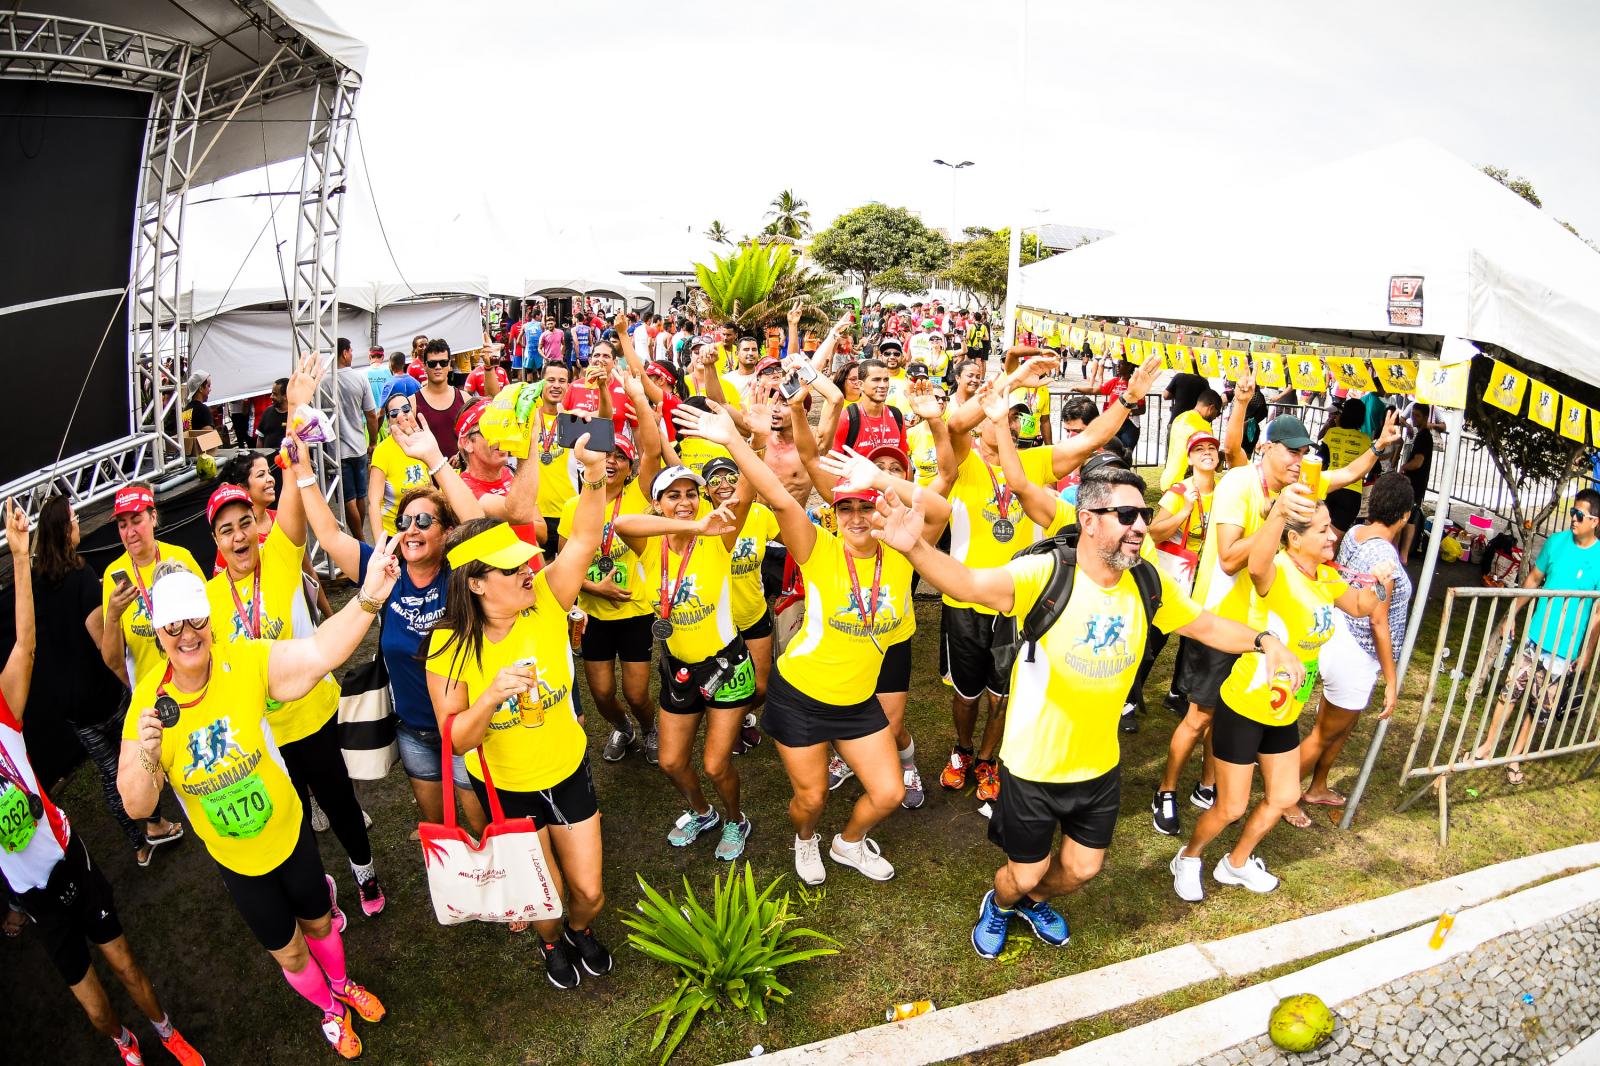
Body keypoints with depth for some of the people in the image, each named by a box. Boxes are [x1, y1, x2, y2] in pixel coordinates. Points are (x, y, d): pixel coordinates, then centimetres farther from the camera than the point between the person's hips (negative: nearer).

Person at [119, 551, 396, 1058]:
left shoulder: (245, 662, -24)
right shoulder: (149, 701, -20)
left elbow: (320, 652, -43)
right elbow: (136, 807, -17)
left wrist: (368, 597, -59)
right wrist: (146, 755, -38)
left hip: (289, 831, -1)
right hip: (235, 859, 1)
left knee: (318, 922, 25)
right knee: (288, 951, 22)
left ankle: (343, 985, 57)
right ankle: (330, 1009, 52)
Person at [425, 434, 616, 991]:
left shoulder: (545, 602, -18)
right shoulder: (450, 646, -22)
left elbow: (582, 542, -33)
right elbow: (455, 738, -20)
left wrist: (594, 476, -48)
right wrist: (491, 697, -40)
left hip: (568, 772, 2)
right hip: (505, 787, -1)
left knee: (589, 893, 11)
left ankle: (581, 930, 50)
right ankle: (551, 943, 53)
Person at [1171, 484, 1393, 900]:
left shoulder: (1326, 577, 0)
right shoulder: (1277, 571, -26)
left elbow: (1361, 606, 18)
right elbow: (1256, 565, -52)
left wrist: (1381, 585, -6)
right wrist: (1278, 511, -70)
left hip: (1284, 711, 8)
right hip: (1243, 707, -8)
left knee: (1283, 797, 21)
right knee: (1231, 809, 4)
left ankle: (1237, 864, 44)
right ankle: (1188, 858, 33)